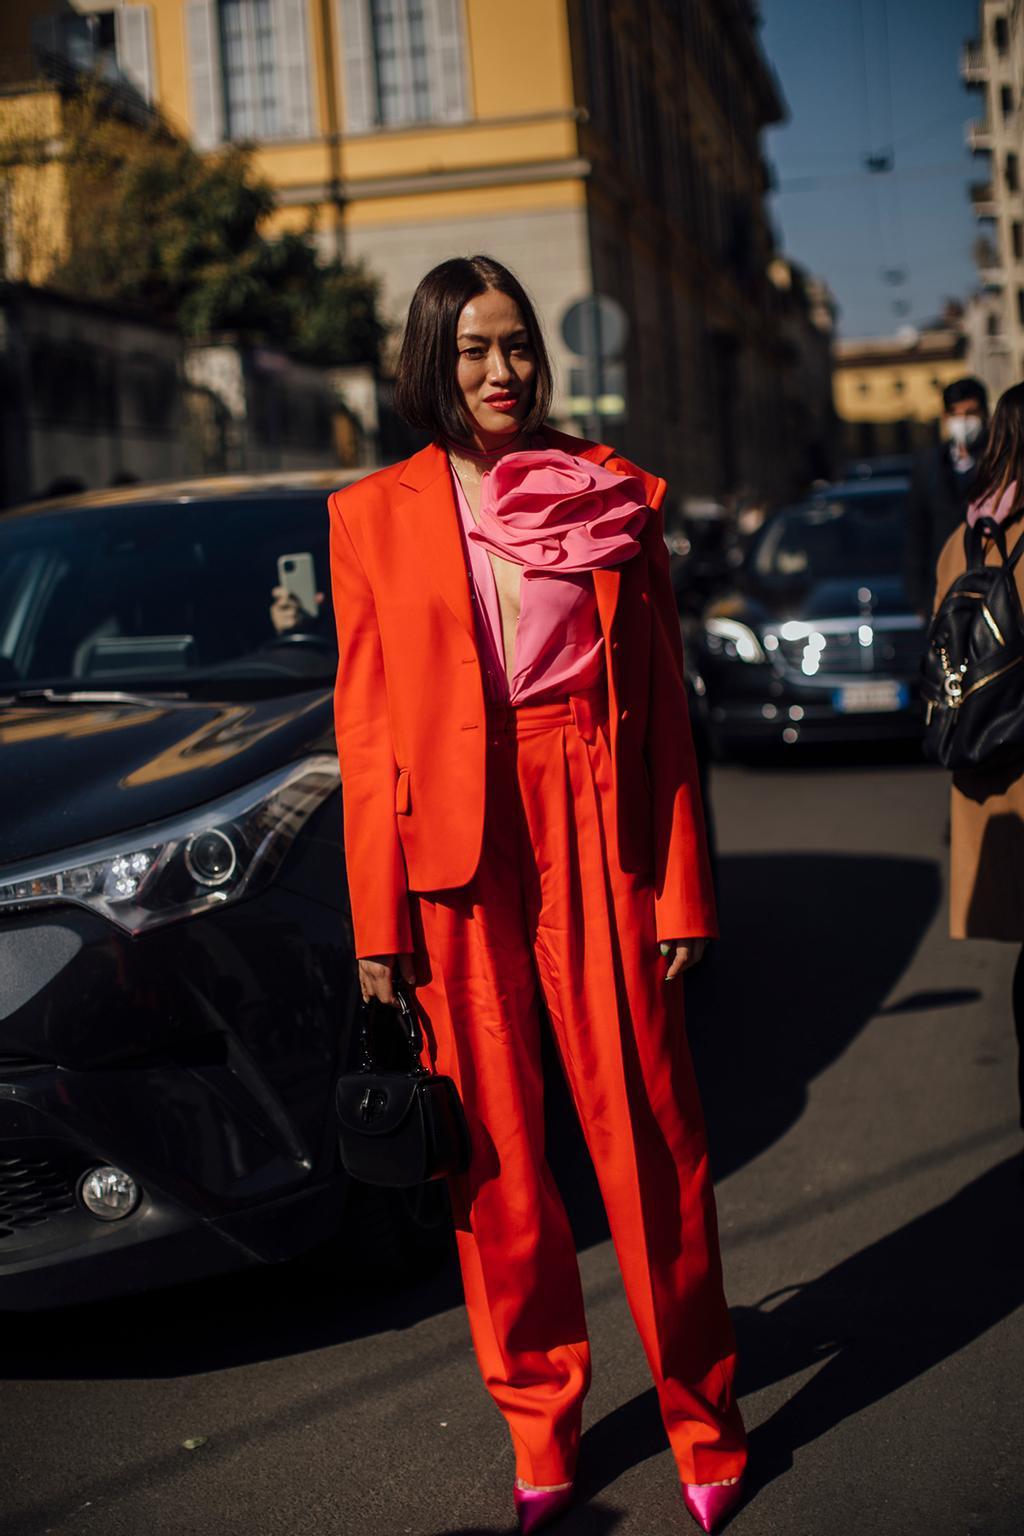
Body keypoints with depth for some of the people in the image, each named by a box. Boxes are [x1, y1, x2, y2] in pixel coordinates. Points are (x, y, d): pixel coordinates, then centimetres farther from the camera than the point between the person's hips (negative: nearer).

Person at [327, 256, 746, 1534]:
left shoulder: (617, 496, 8)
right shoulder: (374, 517, 7)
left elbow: (663, 706, 6)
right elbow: (365, 726, 5)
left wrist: (681, 888, 1)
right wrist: (376, 918, 0)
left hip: (601, 839, 0)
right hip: (455, 852, 1)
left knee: (648, 1138, 3)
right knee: (496, 1160, 8)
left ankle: (705, 1427, 20)